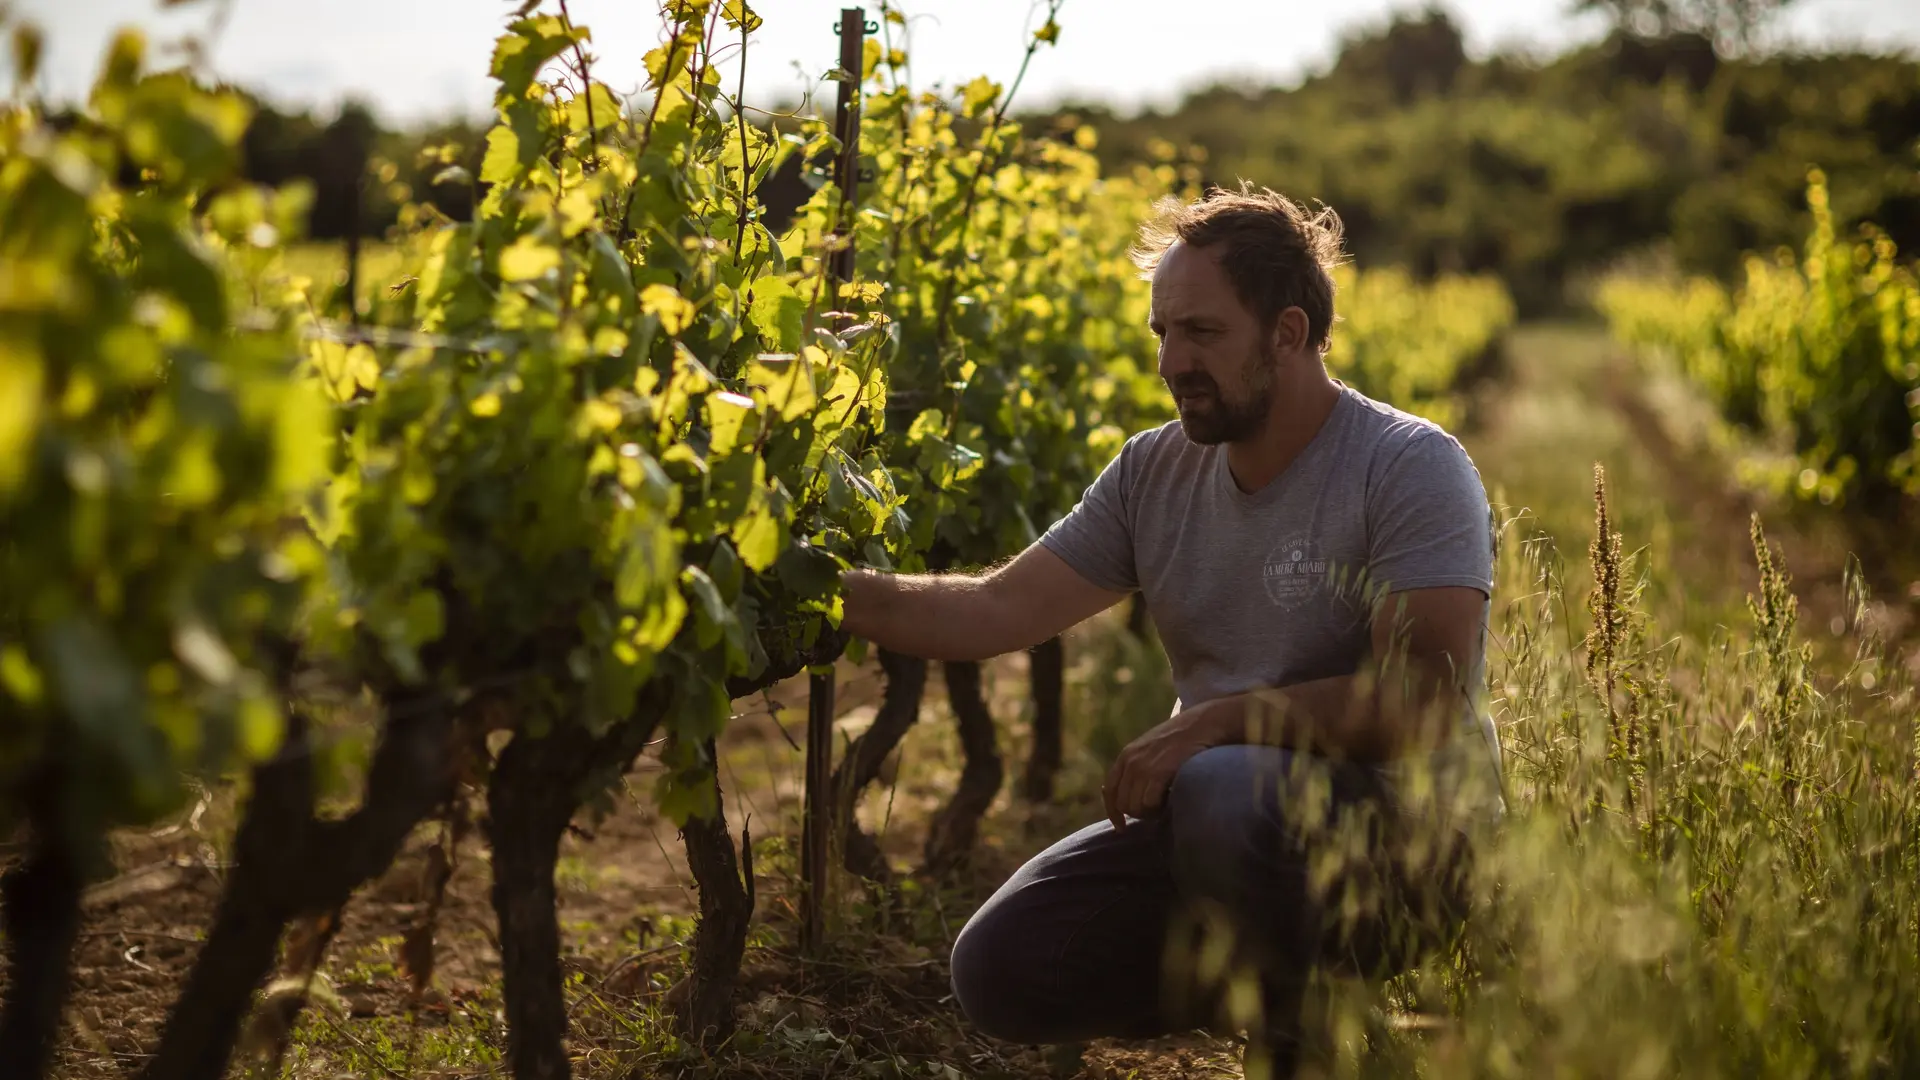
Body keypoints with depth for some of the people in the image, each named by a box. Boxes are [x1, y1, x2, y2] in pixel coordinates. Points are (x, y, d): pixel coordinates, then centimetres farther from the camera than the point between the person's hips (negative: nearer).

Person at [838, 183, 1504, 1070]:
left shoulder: (1412, 466, -12)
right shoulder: (1156, 472, 7)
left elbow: (1431, 697, -22)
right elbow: (997, 612, 2)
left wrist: (1219, 718, -24)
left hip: (1402, 831, -6)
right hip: (1211, 820, 6)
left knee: (1224, 794, -39)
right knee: (998, 970, -10)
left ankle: (1315, 1018, -7)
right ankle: (1273, 967, 9)